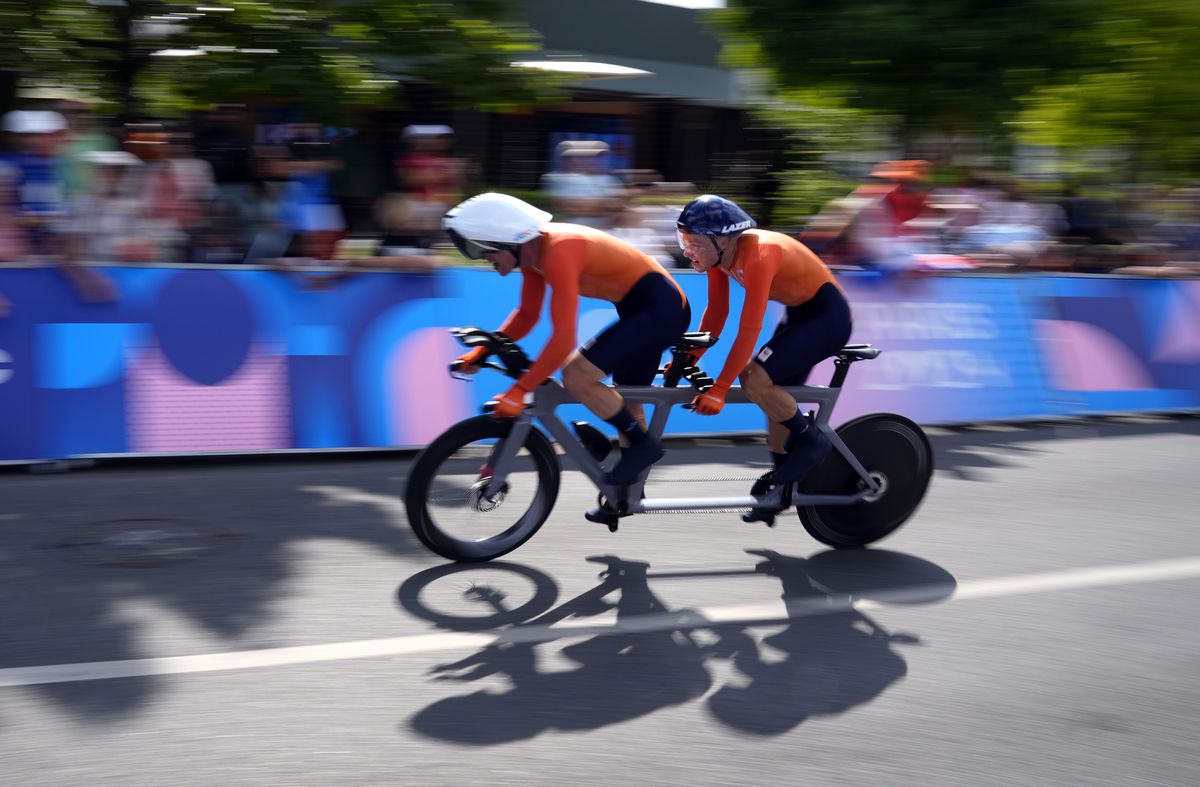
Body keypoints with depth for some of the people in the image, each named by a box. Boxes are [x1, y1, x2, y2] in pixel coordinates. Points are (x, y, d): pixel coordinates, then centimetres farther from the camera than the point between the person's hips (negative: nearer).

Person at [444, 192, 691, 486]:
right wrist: (481, 352, 4)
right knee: (626, 398, 18)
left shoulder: (558, 252, -26)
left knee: (577, 377, -17)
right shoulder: (532, 250, 2)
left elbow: (563, 340, -30)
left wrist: (518, 391, -28)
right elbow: (527, 314, 13)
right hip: (640, 308, 10)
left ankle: (643, 444, 0)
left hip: (659, 307, -10)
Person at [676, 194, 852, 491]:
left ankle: (810, 440, -2)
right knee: (777, 398, 11)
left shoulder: (758, 255, -31)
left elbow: (749, 330, -33)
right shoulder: (719, 253, -7)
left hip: (828, 316, -9)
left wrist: (719, 389, -31)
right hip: (799, 313, 9)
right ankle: (780, 482, 25)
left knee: (755, 380, -22)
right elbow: (716, 312, 4)